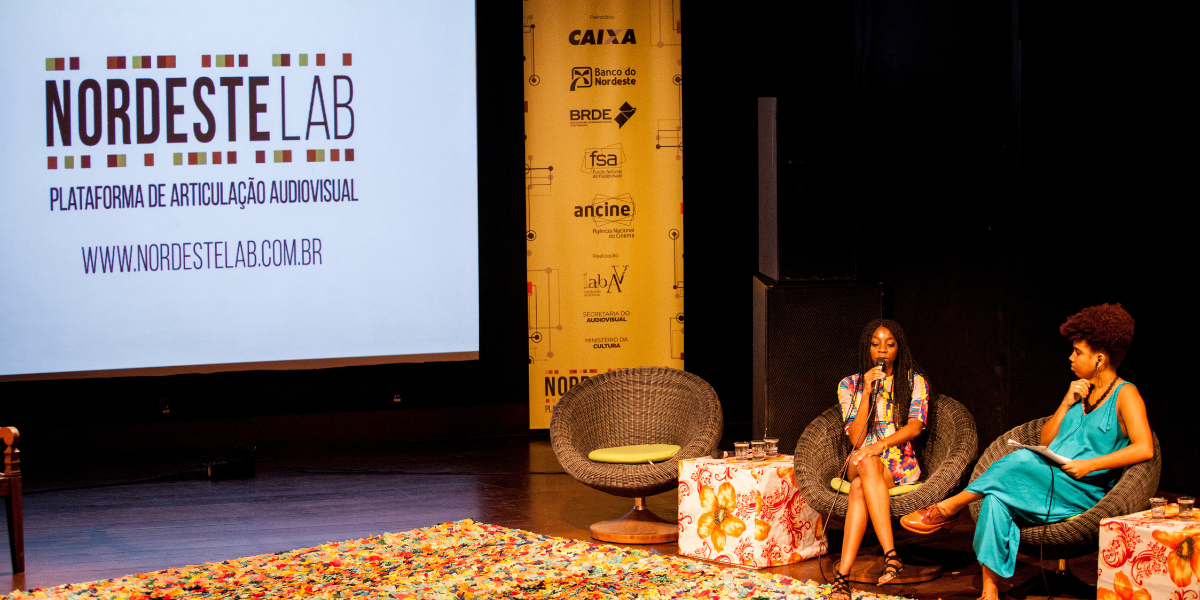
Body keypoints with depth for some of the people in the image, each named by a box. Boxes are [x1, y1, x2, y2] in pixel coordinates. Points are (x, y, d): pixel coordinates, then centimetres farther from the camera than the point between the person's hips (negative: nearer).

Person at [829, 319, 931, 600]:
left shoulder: (914, 381, 7)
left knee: (859, 488, -36)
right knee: (867, 463, -40)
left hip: (900, 466, -1)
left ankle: (843, 574, -48)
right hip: (861, 461, 1)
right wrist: (868, 391, -12)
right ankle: (892, 555, -51)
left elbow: (915, 426, -8)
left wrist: (881, 444, -26)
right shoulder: (849, 385, 8)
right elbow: (856, 438, -3)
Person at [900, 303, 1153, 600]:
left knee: (1022, 461, -32)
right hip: (1049, 484, 7)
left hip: (1083, 493, -7)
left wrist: (1090, 465, -21)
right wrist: (1067, 403, 3)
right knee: (996, 498, -25)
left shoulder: (1125, 395, -3)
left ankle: (948, 508, -16)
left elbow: (1145, 448, -18)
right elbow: (1045, 441, 17)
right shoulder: (1081, 391, 20)